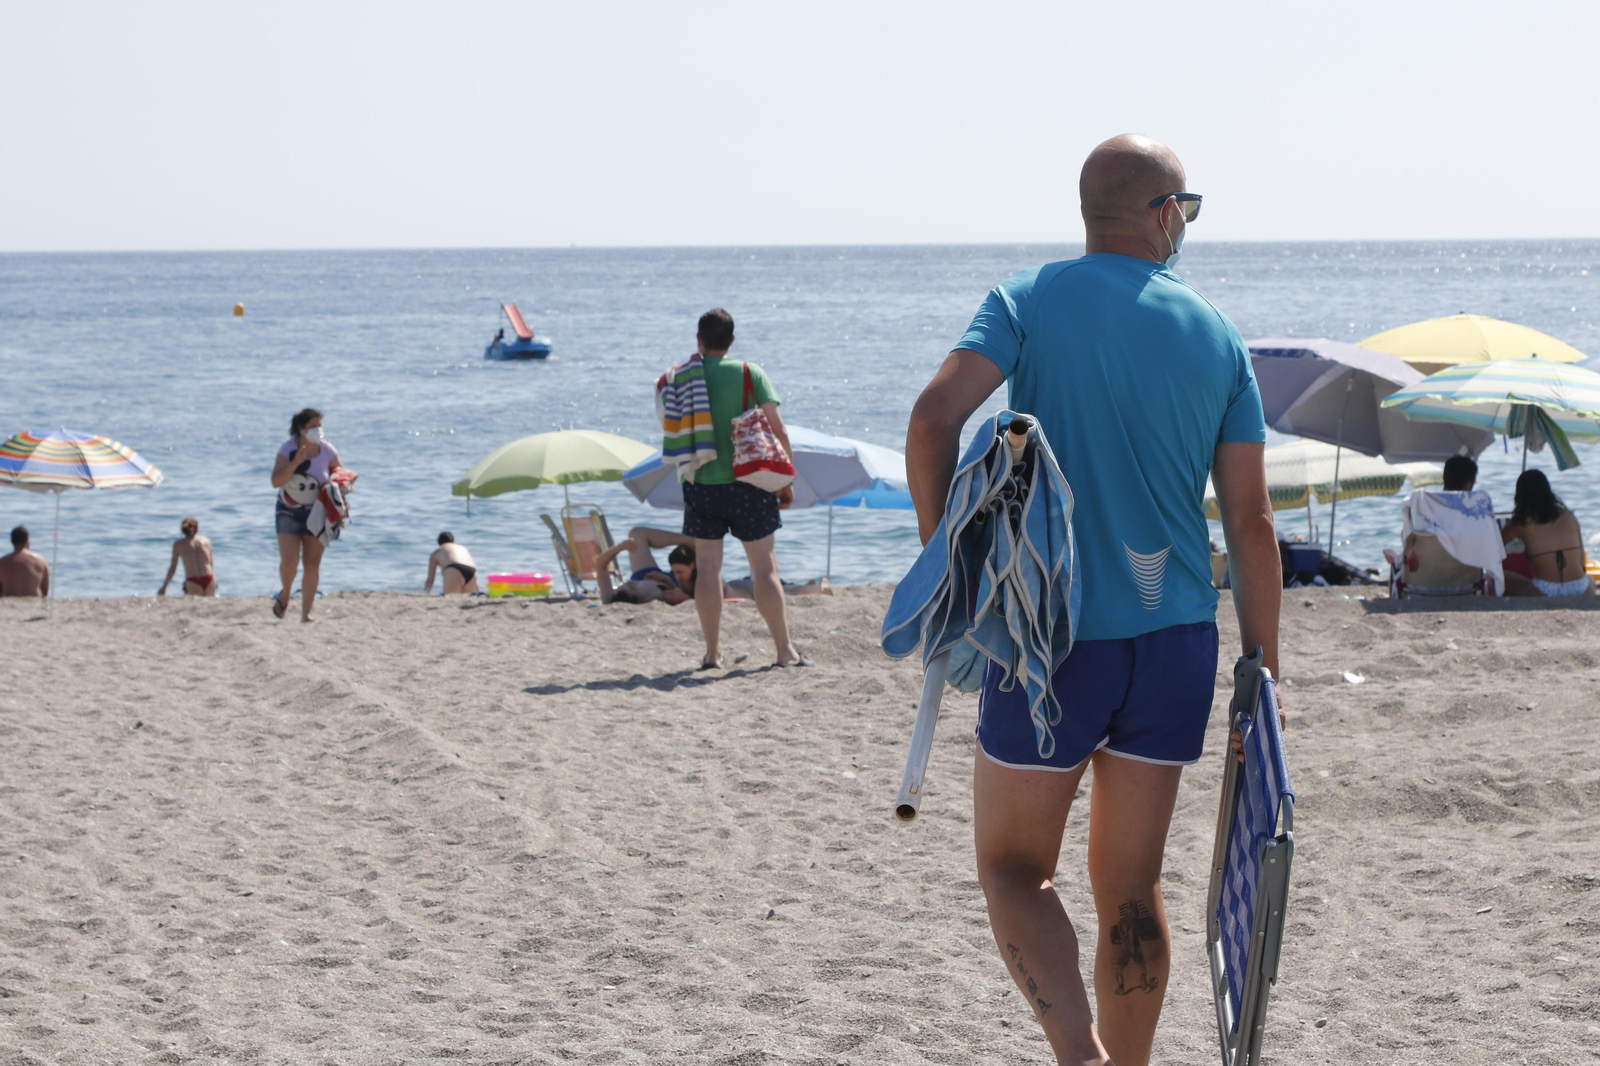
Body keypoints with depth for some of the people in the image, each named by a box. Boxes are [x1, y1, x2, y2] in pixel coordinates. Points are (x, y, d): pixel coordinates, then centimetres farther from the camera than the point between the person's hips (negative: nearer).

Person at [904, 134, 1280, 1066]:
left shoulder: (1031, 300, -2)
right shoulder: (1218, 337, 5)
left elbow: (935, 418, -17)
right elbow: (1251, 518, 3)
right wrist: (1263, 675, 8)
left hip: (1054, 639, -3)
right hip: (1176, 640, 3)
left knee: (1015, 868, 8)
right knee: (1131, 888, 13)